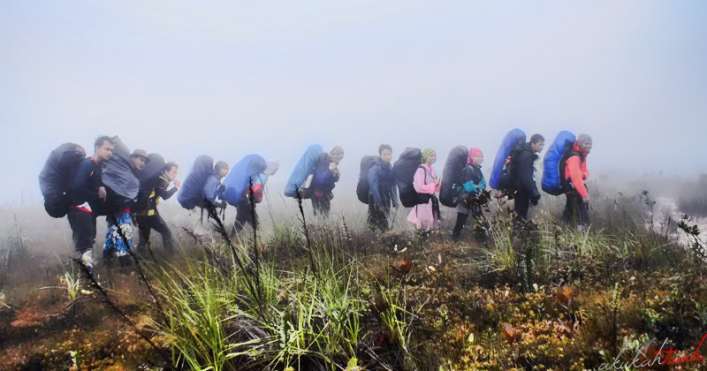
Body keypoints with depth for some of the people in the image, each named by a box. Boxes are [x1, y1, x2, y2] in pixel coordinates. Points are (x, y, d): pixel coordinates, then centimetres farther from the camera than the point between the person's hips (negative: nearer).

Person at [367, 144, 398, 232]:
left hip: (386, 200, 7)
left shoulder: (390, 169, 5)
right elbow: (373, 187, -19)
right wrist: (379, 204, -22)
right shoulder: (374, 169, -15)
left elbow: (393, 186, 11)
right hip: (376, 201, -7)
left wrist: (394, 201, 6)